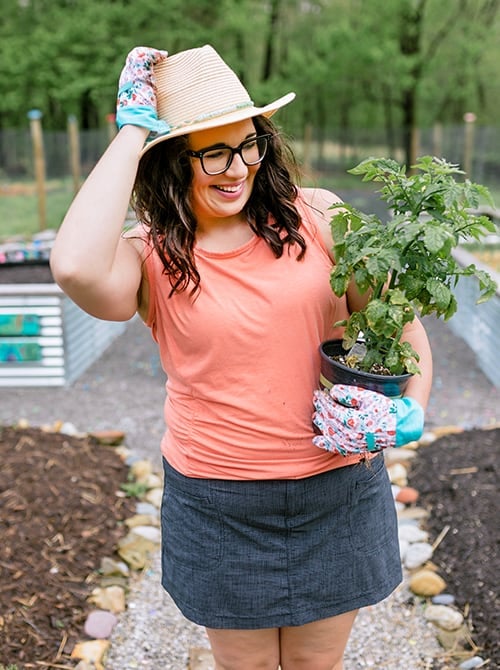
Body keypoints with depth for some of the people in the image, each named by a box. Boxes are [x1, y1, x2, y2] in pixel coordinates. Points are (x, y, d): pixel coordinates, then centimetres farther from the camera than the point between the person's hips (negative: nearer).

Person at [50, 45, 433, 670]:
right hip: (217, 502, -1)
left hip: (337, 491, 1)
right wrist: (132, 132, -24)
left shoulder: (318, 217, -5)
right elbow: (76, 268, -34)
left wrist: (409, 412, -15)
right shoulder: (150, 256, -9)